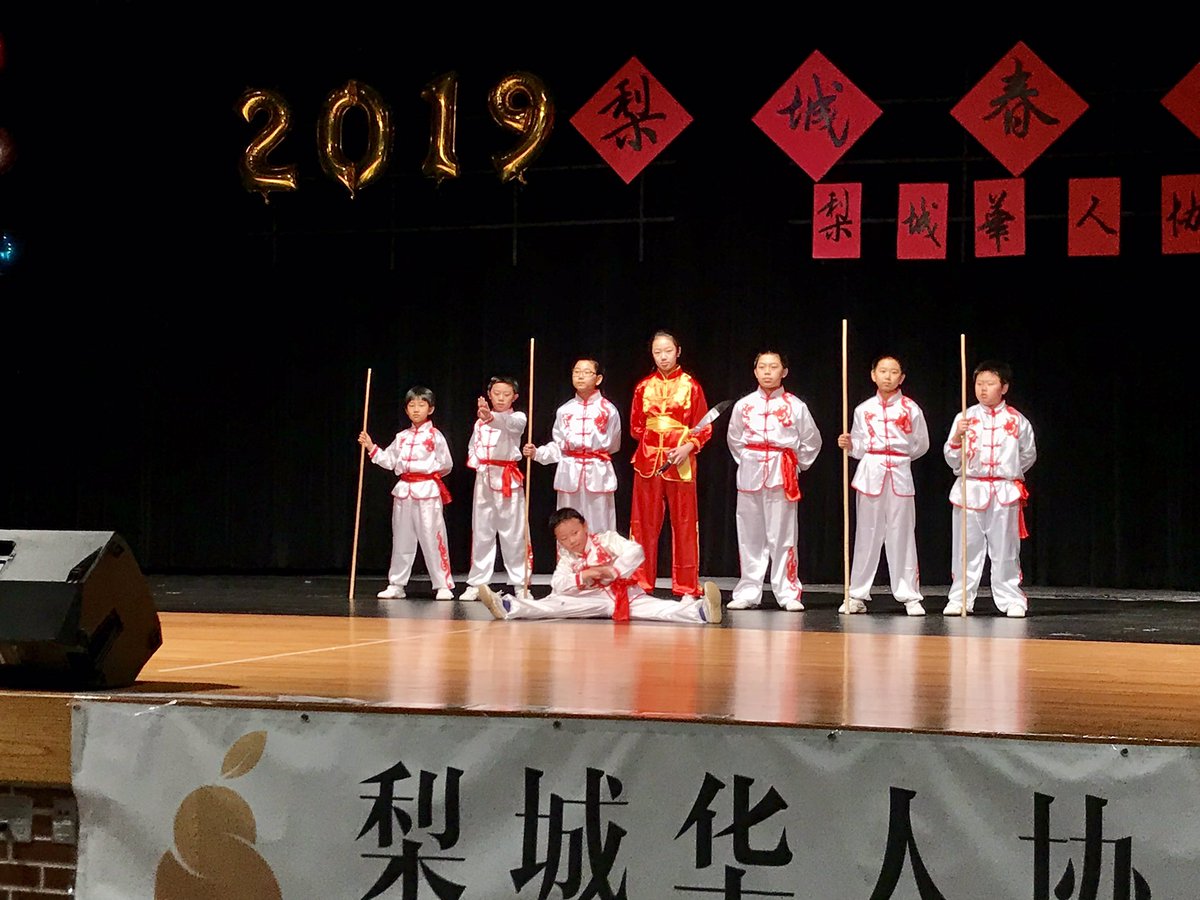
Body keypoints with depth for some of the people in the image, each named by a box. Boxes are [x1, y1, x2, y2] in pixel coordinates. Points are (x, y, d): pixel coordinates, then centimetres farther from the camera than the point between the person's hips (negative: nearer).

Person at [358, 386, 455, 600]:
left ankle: (443, 585, 0)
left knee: (432, 538, -6)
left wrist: (429, 471, -3)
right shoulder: (401, 437, 13)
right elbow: (389, 461, 13)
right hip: (404, 490, 5)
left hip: (428, 491, -5)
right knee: (401, 539, 10)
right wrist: (371, 447, 6)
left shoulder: (435, 436, -2)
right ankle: (396, 585, 17)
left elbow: (446, 465, 0)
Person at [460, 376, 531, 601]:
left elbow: (510, 423, -25)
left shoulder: (517, 418, -1)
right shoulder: (480, 422, 13)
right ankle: (476, 584, 13)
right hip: (483, 479, 4)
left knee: (513, 533, -3)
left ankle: (520, 584, 4)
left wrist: (491, 417, -46)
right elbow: (472, 448, 20)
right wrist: (477, 463, -3)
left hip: (508, 479, -4)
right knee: (481, 532, 7)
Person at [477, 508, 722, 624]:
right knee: (554, 604, -17)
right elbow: (557, 585, -10)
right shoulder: (567, 558, 6)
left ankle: (700, 611, -51)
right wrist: (585, 576, -22)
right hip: (592, 600, 3)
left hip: (624, 593, -3)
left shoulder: (605, 540, -4)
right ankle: (509, 606, -31)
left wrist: (612, 571, -23)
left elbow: (635, 551, -19)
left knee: (656, 607, -27)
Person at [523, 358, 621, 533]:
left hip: (598, 474, -2)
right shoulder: (564, 411, 6)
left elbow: (612, 445, 9)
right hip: (570, 474, 3)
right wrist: (537, 453, -5)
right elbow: (558, 446, 7)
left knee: (598, 529, -1)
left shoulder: (608, 410, 0)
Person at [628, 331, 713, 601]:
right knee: (644, 523, 3)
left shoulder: (690, 386, 3)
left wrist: (688, 447, -13)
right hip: (647, 460, 2)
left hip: (681, 461, -2)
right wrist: (651, 441, 0)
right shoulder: (643, 387, 9)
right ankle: (640, 585, 10)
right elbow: (635, 426, 14)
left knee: (684, 524, 0)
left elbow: (704, 427, 2)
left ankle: (686, 589, 5)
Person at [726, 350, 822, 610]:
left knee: (782, 536, -4)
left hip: (782, 476, -2)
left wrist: (795, 467, 8)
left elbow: (812, 441, 10)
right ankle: (748, 592, 10)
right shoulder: (744, 405, 7)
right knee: (749, 537, 4)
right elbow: (734, 439, 20)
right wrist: (747, 462, 12)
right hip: (750, 474, 2)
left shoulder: (795, 406, 2)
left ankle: (788, 594, 1)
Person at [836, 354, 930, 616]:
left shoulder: (911, 409, 3)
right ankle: (857, 595, 9)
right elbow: (859, 447, 8)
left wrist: (900, 457, 7)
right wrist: (848, 445, -11)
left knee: (902, 535, 0)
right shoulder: (864, 409, 7)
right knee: (867, 535, 3)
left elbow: (921, 444, 10)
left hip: (900, 475, -1)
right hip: (870, 474, 1)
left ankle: (910, 596, 5)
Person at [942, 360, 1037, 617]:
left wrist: (1008, 471, 11)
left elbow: (1028, 455, 14)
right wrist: (957, 437, -17)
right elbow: (952, 459, -2)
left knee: (1005, 549, 4)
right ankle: (960, 599, 11)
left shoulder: (1017, 421, 1)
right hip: (970, 489, 0)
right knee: (967, 547, 4)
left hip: (1005, 491, 0)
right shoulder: (965, 418, 1)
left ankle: (1011, 600, 11)